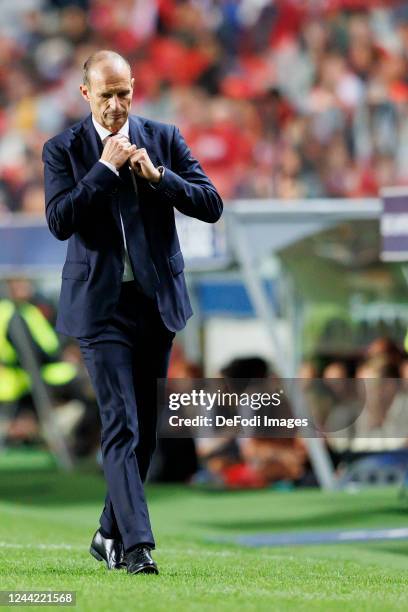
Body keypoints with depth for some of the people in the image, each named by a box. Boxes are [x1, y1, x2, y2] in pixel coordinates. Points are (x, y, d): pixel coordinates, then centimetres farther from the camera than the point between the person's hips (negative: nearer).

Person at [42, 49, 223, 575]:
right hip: (101, 305, -3)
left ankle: (110, 533, 25)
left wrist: (157, 174, -14)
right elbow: (59, 221, -13)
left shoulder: (163, 138, 6)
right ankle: (137, 543, -18)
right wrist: (106, 168, -15)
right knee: (121, 427, -13)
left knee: (144, 429, 10)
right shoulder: (63, 150, 0)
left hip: (157, 300, 3)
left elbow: (211, 206, 0)